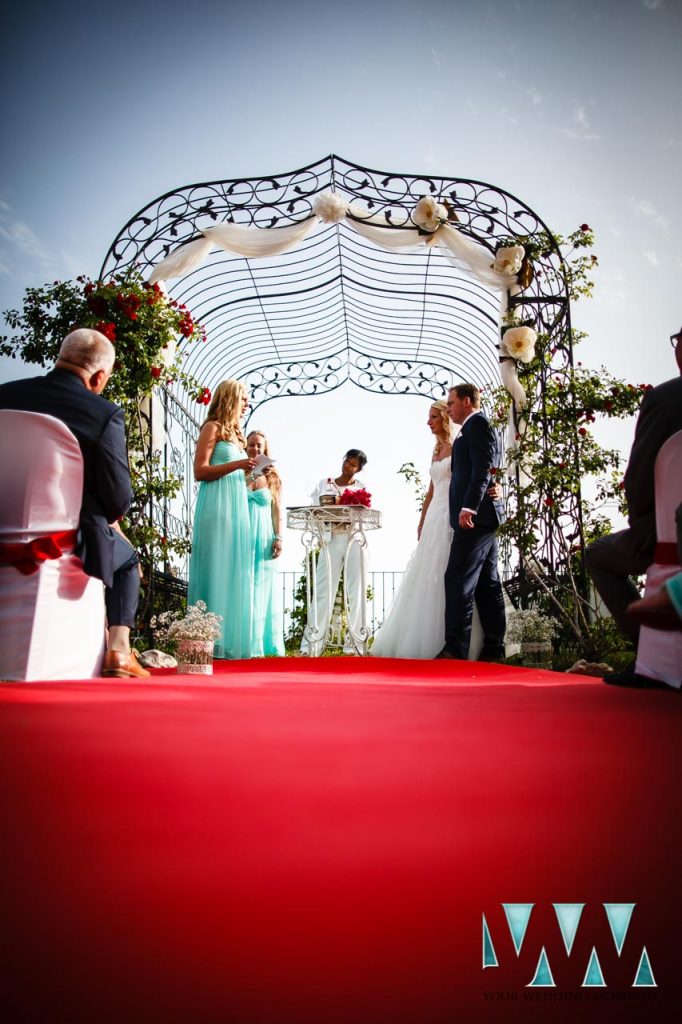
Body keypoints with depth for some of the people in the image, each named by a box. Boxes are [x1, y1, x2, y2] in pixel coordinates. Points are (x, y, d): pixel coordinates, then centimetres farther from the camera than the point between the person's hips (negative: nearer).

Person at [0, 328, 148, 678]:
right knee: (127, 561, 29)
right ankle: (118, 649, 11)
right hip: (73, 543, -4)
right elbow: (118, 500, -13)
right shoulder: (106, 414, -14)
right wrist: (110, 517, 11)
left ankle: (109, 648, 30)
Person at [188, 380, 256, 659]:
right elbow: (200, 471, -10)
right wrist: (236, 464, -16)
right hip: (216, 507, -8)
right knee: (216, 571, -8)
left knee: (236, 571, 5)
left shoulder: (236, 432, 23)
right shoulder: (213, 427, -1)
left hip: (238, 506, 8)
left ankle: (231, 641, 8)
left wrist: (251, 470, 10)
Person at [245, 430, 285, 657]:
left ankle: (266, 644, 7)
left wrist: (278, 538, 0)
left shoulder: (272, 476, 11)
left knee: (263, 587, 3)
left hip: (264, 537, 1)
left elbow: (277, 510, 8)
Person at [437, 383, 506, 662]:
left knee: (458, 581, -12)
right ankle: (493, 651, 11)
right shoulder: (477, 427, 25)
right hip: (483, 517, 10)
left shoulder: (476, 423, -4)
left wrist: (468, 507, -24)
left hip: (475, 515, -10)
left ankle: (455, 650, -13)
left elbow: (483, 469, -17)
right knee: (487, 586, 8)